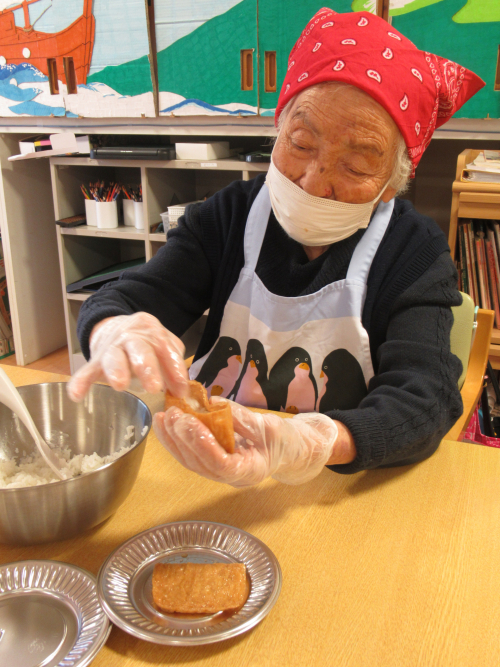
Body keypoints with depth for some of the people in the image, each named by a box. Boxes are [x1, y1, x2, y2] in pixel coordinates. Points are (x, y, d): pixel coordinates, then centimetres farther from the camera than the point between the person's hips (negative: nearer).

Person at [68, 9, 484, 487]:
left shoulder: (416, 253, -7)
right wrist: (114, 333, -33)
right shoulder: (229, 215, 1)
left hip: (343, 490, -2)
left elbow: (422, 398, -19)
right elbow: (127, 299, -6)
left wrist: (311, 446, -40)